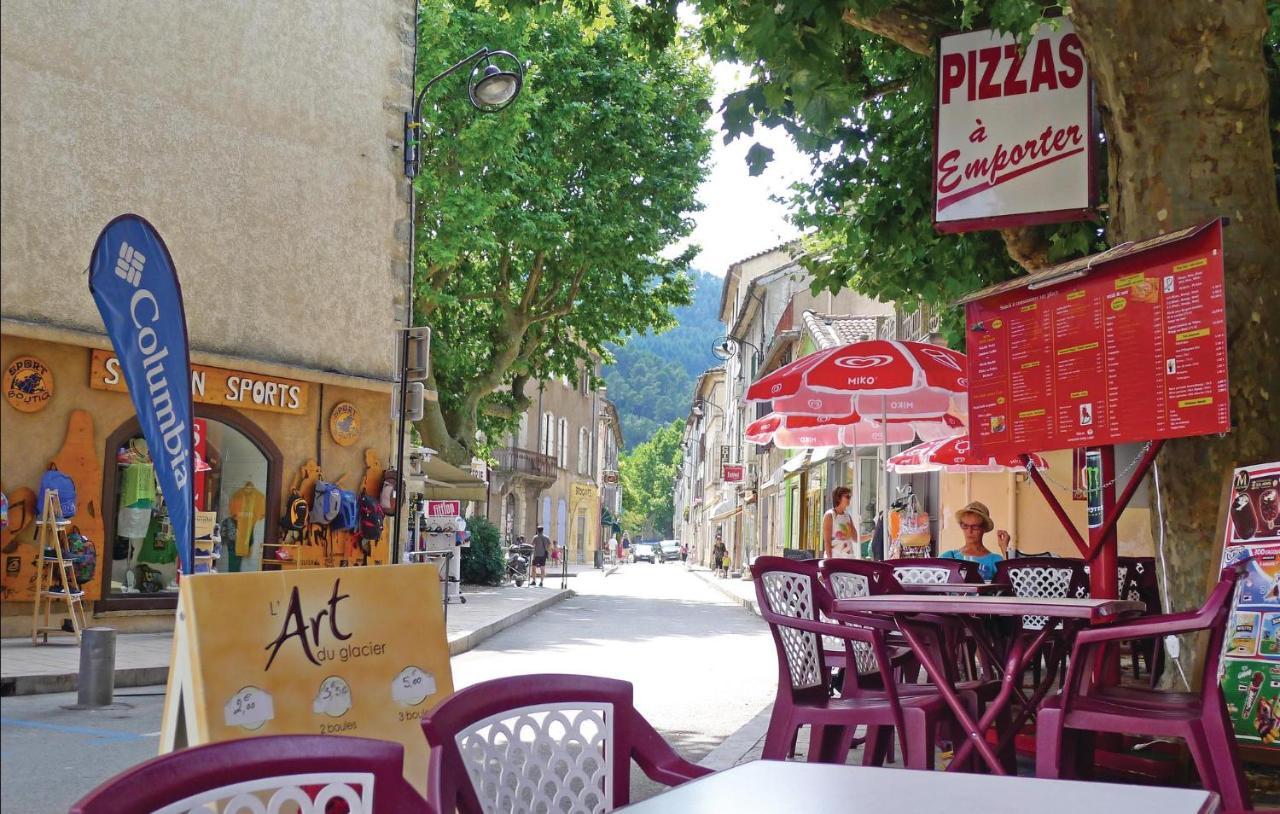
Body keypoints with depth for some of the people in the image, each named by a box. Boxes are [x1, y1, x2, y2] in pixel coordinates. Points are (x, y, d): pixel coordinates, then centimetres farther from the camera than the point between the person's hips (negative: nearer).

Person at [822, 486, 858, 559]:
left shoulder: (848, 515, 13)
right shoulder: (829, 515, -4)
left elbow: (855, 539, 17)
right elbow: (827, 540, -10)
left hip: (849, 557, 6)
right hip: (834, 557, -6)